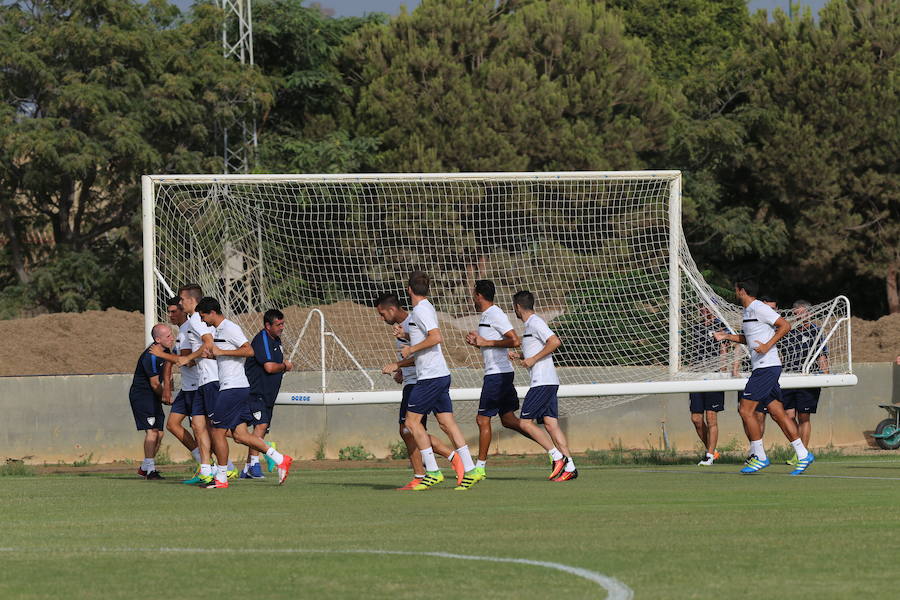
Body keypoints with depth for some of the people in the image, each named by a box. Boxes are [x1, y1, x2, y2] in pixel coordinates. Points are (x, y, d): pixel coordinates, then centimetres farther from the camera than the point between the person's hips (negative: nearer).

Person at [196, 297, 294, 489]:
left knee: (217, 432, -4)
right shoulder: (216, 330, 19)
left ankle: (221, 478, 4)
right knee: (240, 435, 5)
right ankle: (280, 459, 3)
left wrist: (221, 352, -19)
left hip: (233, 388, -10)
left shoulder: (229, 328, -11)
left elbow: (249, 351, -19)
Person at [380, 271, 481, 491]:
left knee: (412, 420, -3)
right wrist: (397, 365, 25)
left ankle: (432, 471, -4)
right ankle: (470, 471, 0)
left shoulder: (421, 310, -11)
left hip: (430, 377, -9)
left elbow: (436, 338, -26)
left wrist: (411, 349, -14)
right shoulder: (427, 309, 18)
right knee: (447, 423, 5)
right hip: (440, 375, 9)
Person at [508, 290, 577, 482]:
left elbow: (555, 342, -21)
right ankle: (569, 467, -5)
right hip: (549, 382, 10)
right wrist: (519, 356, 20)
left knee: (525, 422, -7)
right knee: (550, 423, 2)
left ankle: (557, 457, -11)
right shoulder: (530, 324, 21)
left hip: (542, 381, -10)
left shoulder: (535, 323, -9)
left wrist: (533, 359, -16)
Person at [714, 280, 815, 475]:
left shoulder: (759, 309, -11)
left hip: (767, 367, -10)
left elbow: (785, 326, -16)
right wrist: (727, 336, 28)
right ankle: (803, 455, 4)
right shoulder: (747, 312, 19)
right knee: (777, 413, 6)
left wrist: (767, 346, -21)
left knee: (745, 410, -9)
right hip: (762, 369, 10)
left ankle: (759, 457, -4)